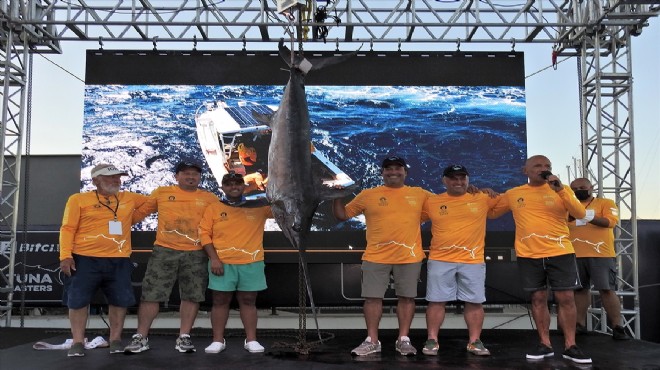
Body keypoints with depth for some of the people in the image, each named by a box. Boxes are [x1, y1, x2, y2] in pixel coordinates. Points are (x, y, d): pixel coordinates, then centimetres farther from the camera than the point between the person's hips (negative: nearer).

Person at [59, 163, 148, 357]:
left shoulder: (129, 198, 11)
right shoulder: (79, 199, 2)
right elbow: (68, 229, -2)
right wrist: (65, 256, -10)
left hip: (118, 261, 3)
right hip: (84, 259, -2)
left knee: (120, 300, 4)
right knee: (78, 300, 2)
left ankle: (115, 340, 18)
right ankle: (77, 342, 14)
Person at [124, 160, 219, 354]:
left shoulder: (209, 198, 7)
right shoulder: (161, 193, 7)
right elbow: (140, 212, 10)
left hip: (196, 254, 1)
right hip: (164, 251, -1)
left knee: (191, 296, 5)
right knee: (151, 294, 0)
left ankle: (184, 337, 18)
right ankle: (141, 337, 12)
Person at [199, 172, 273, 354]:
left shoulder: (259, 207, 7)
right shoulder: (213, 208, 6)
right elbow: (204, 233, 0)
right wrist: (213, 258, -9)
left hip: (252, 263, 1)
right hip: (222, 263, 0)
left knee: (248, 301, 6)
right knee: (220, 301, 5)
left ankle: (251, 340, 12)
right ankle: (218, 340, 13)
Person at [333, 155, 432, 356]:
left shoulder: (419, 194, 7)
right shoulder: (368, 195, 4)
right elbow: (342, 215, 8)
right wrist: (337, 197, -8)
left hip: (409, 257, 1)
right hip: (375, 257, 0)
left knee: (406, 297, 5)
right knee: (372, 297, 2)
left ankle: (403, 340, 17)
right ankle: (372, 341, 13)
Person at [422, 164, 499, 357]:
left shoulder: (483, 199, 4)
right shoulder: (432, 202, 3)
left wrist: (487, 191, -1)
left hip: (473, 261, 1)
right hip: (439, 261, 0)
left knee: (475, 302, 4)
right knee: (436, 301, 2)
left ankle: (475, 342, 16)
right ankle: (432, 340, 12)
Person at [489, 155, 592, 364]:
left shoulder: (562, 189, 2)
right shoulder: (513, 194, 5)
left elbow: (581, 214, -10)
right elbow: (491, 212, 16)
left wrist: (560, 189, -18)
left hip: (560, 253, -1)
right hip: (528, 255, 1)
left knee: (566, 298, -1)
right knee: (538, 298, 6)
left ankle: (570, 346, 9)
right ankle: (545, 344, 15)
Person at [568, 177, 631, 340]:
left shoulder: (605, 203, 6)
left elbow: (611, 221, -11)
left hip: (601, 254, -3)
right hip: (575, 255, 4)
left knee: (607, 289, -4)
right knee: (579, 289, 8)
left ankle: (617, 327, 1)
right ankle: (580, 324, 16)